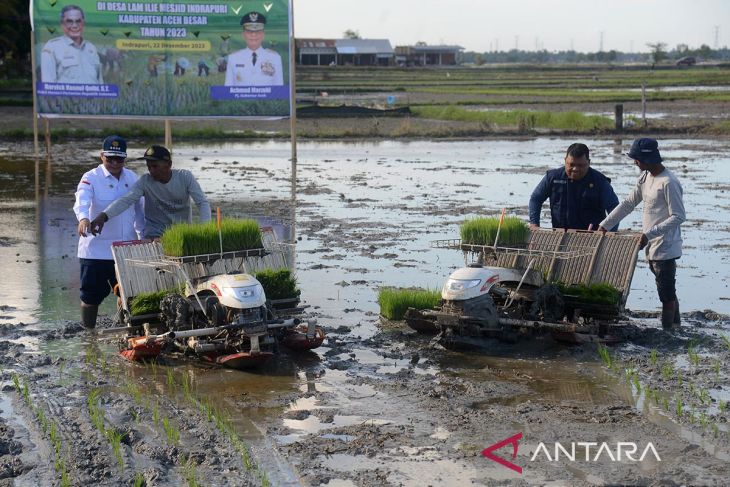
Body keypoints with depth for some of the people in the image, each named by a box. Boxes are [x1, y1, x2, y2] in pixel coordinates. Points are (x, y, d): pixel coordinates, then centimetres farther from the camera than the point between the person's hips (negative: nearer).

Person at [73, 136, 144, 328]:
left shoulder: (132, 178, 9)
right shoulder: (91, 178, -7)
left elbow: (139, 209, 17)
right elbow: (82, 200, -25)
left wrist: (144, 236, 17)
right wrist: (83, 218, -45)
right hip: (96, 249, -4)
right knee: (91, 296, 3)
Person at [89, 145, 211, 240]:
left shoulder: (185, 177, -8)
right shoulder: (145, 181, -9)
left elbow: (202, 203, -9)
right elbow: (125, 200, -20)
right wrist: (103, 216, -37)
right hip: (155, 236, -1)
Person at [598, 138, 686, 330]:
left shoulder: (669, 183, -19)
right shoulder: (645, 177, 8)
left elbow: (678, 217, -19)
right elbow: (628, 204, 14)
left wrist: (649, 234, -24)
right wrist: (604, 225, 10)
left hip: (664, 248, -9)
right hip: (652, 247, 9)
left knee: (666, 293, -3)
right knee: (667, 292, 17)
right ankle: (676, 326, 27)